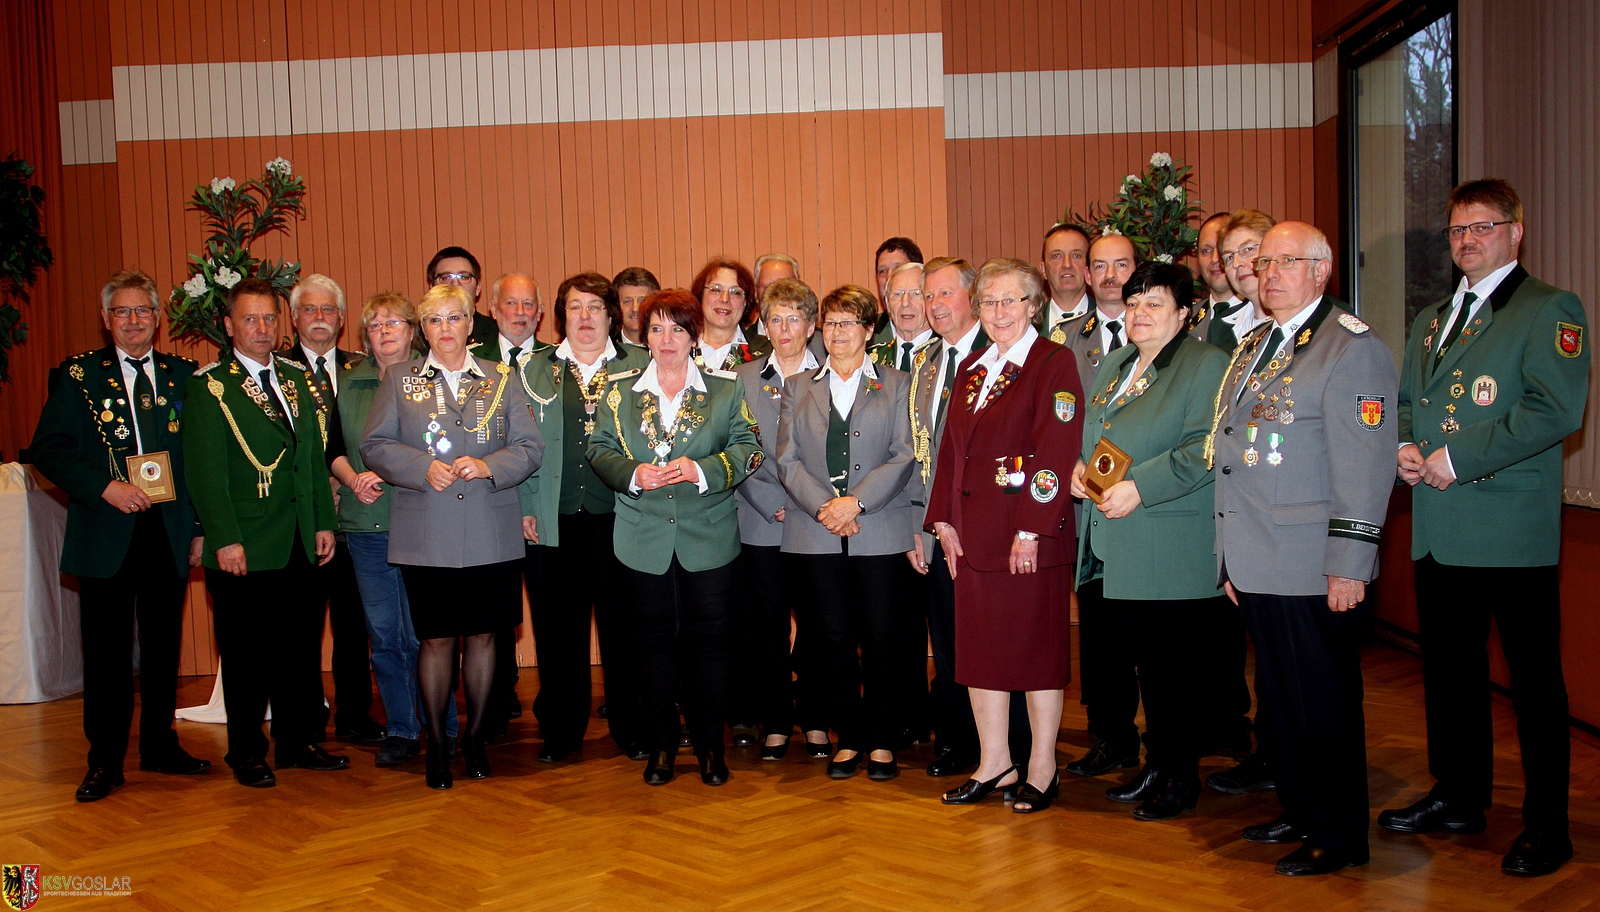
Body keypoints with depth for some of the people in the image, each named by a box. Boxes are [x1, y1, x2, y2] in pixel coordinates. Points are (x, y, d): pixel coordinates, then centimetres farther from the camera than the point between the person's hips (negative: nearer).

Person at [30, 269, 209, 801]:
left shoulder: (183, 376, 9)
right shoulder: (80, 375, 3)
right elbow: (49, 449, -3)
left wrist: (201, 528, 3)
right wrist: (106, 488, -15)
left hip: (170, 533, 2)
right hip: (106, 536, -2)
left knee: (163, 646, 11)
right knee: (107, 652, 3)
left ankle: (160, 746, 24)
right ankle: (105, 761, 12)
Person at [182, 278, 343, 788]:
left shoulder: (299, 378, 13)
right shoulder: (208, 386, -3)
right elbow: (205, 471, -9)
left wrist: (323, 522, 8)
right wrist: (225, 541, -14)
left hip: (300, 545, 5)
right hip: (244, 550, -5)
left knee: (302, 648, 10)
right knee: (246, 656, 4)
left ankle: (298, 742, 23)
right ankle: (246, 753, 17)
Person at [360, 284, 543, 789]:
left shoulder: (502, 380, 9)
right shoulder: (399, 380, 8)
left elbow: (530, 446, 4)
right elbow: (375, 445, 3)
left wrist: (488, 466, -14)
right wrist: (423, 467, -13)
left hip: (492, 536, 1)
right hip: (427, 536, -1)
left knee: (482, 635, 9)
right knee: (436, 639, 3)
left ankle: (475, 736, 25)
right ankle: (436, 743, 19)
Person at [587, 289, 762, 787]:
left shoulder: (725, 388, 4)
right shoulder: (620, 390, 8)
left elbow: (747, 447, -1)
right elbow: (600, 448, 6)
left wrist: (702, 470, -16)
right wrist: (633, 474, -13)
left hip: (709, 537, -1)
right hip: (644, 537, 1)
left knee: (709, 639, 3)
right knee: (655, 640, 7)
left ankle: (711, 745, 15)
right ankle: (660, 746, 19)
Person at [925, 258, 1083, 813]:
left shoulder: (1054, 363, -7)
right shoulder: (972, 367, 15)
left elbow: (1056, 452, -14)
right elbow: (951, 448, 14)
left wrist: (1031, 531, -19)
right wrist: (944, 520, 5)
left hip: (1031, 533, -7)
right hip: (973, 532, 7)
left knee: (1037, 645, 3)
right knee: (977, 643, 10)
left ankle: (1042, 771, 14)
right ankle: (994, 764, 21)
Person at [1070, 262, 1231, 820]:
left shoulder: (1206, 366, -6)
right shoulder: (1113, 366, 18)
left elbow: (1204, 448, -17)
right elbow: (1087, 434, 25)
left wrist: (1139, 487, -21)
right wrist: (1078, 465, 3)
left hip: (1175, 553, -7)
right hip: (1122, 551, 7)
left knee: (1175, 664, 0)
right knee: (1148, 662, 14)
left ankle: (1182, 778, 12)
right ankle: (1157, 764, 25)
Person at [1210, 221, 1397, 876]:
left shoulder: (1354, 348, -10)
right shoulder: (1252, 348, 17)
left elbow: (1365, 465, -16)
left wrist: (1348, 565, -19)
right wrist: (1232, 562, 17)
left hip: (1313, 571, -8)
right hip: (1257, 568, 8)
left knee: (1324, 704, 2)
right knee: (1278, 699, 17)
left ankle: (1340, 837, 16)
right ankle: (1300, 812, 32)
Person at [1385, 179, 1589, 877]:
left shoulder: (1550, 310, -4)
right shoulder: (1431, 321, 20)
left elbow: (1557, 408, -16)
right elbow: (1405, 400, 25)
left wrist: (1458, 458, -18)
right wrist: (1403, 446, 2)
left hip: (1512, 530, -7)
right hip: (1438, 529, 7)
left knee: (1534, 677, 1)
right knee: (1449, 668, 15)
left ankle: (1546, 825, 11)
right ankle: (1458, 799, 29)